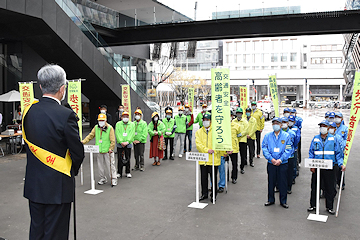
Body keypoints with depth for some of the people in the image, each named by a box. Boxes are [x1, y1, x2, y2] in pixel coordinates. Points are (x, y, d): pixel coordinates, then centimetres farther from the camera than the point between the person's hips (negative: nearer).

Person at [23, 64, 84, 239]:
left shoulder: (28, 112, 0)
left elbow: (28, 144, 7)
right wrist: (73, 170, 7)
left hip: (33, 184, 6)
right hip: (57, 186, -6)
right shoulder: (66, 115, -20)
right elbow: (78, 151, -13)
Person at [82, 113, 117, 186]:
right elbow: (90, 136, 9)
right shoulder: (96, 128, 7)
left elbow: (112, 140, -7)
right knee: (100, 166, 12)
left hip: (107, 151, -4)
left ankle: (113, 179, 9)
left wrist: (110, 149, -13)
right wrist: (83, 141, -3)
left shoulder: (110, 128, -7)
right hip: (99, 151, 4)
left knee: (110, 165, -1)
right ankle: (103, 178, 27)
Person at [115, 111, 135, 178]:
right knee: (120, 159, 2)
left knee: (127, 159, 4)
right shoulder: (118, 124, 5)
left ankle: (128, 172, 16)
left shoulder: (132, 124, 6)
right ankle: (119, 173, 12)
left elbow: (132, 134, -3)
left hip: (128, 144, 0)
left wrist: (127, 142, -14)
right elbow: (117, 134, -3)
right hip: (120, 144, 0)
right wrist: (121, 142, -14)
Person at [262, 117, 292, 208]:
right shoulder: (267, 136, 5)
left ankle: (283, 201, 19)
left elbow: (288, 150, -5)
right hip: (271, 163, 1)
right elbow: (264, 149, -2)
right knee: (271, 182, 9)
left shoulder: (286, 136, 0)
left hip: (282, 163, -1)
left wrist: (280, 160, -15)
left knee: (283, 183, 5)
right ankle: (270, 200, 24)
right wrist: (271, 159, -14)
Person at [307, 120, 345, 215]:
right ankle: (313, 205, 22)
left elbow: (338, 153, 2)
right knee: (314, 187, 8)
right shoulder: (315, 139, 5)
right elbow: (311, 153, 5)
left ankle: (329, 207, 22)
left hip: (329, 168, -1)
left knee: (330, 188, 7)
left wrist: (341, 164, -12)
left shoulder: (333, 139, 2)